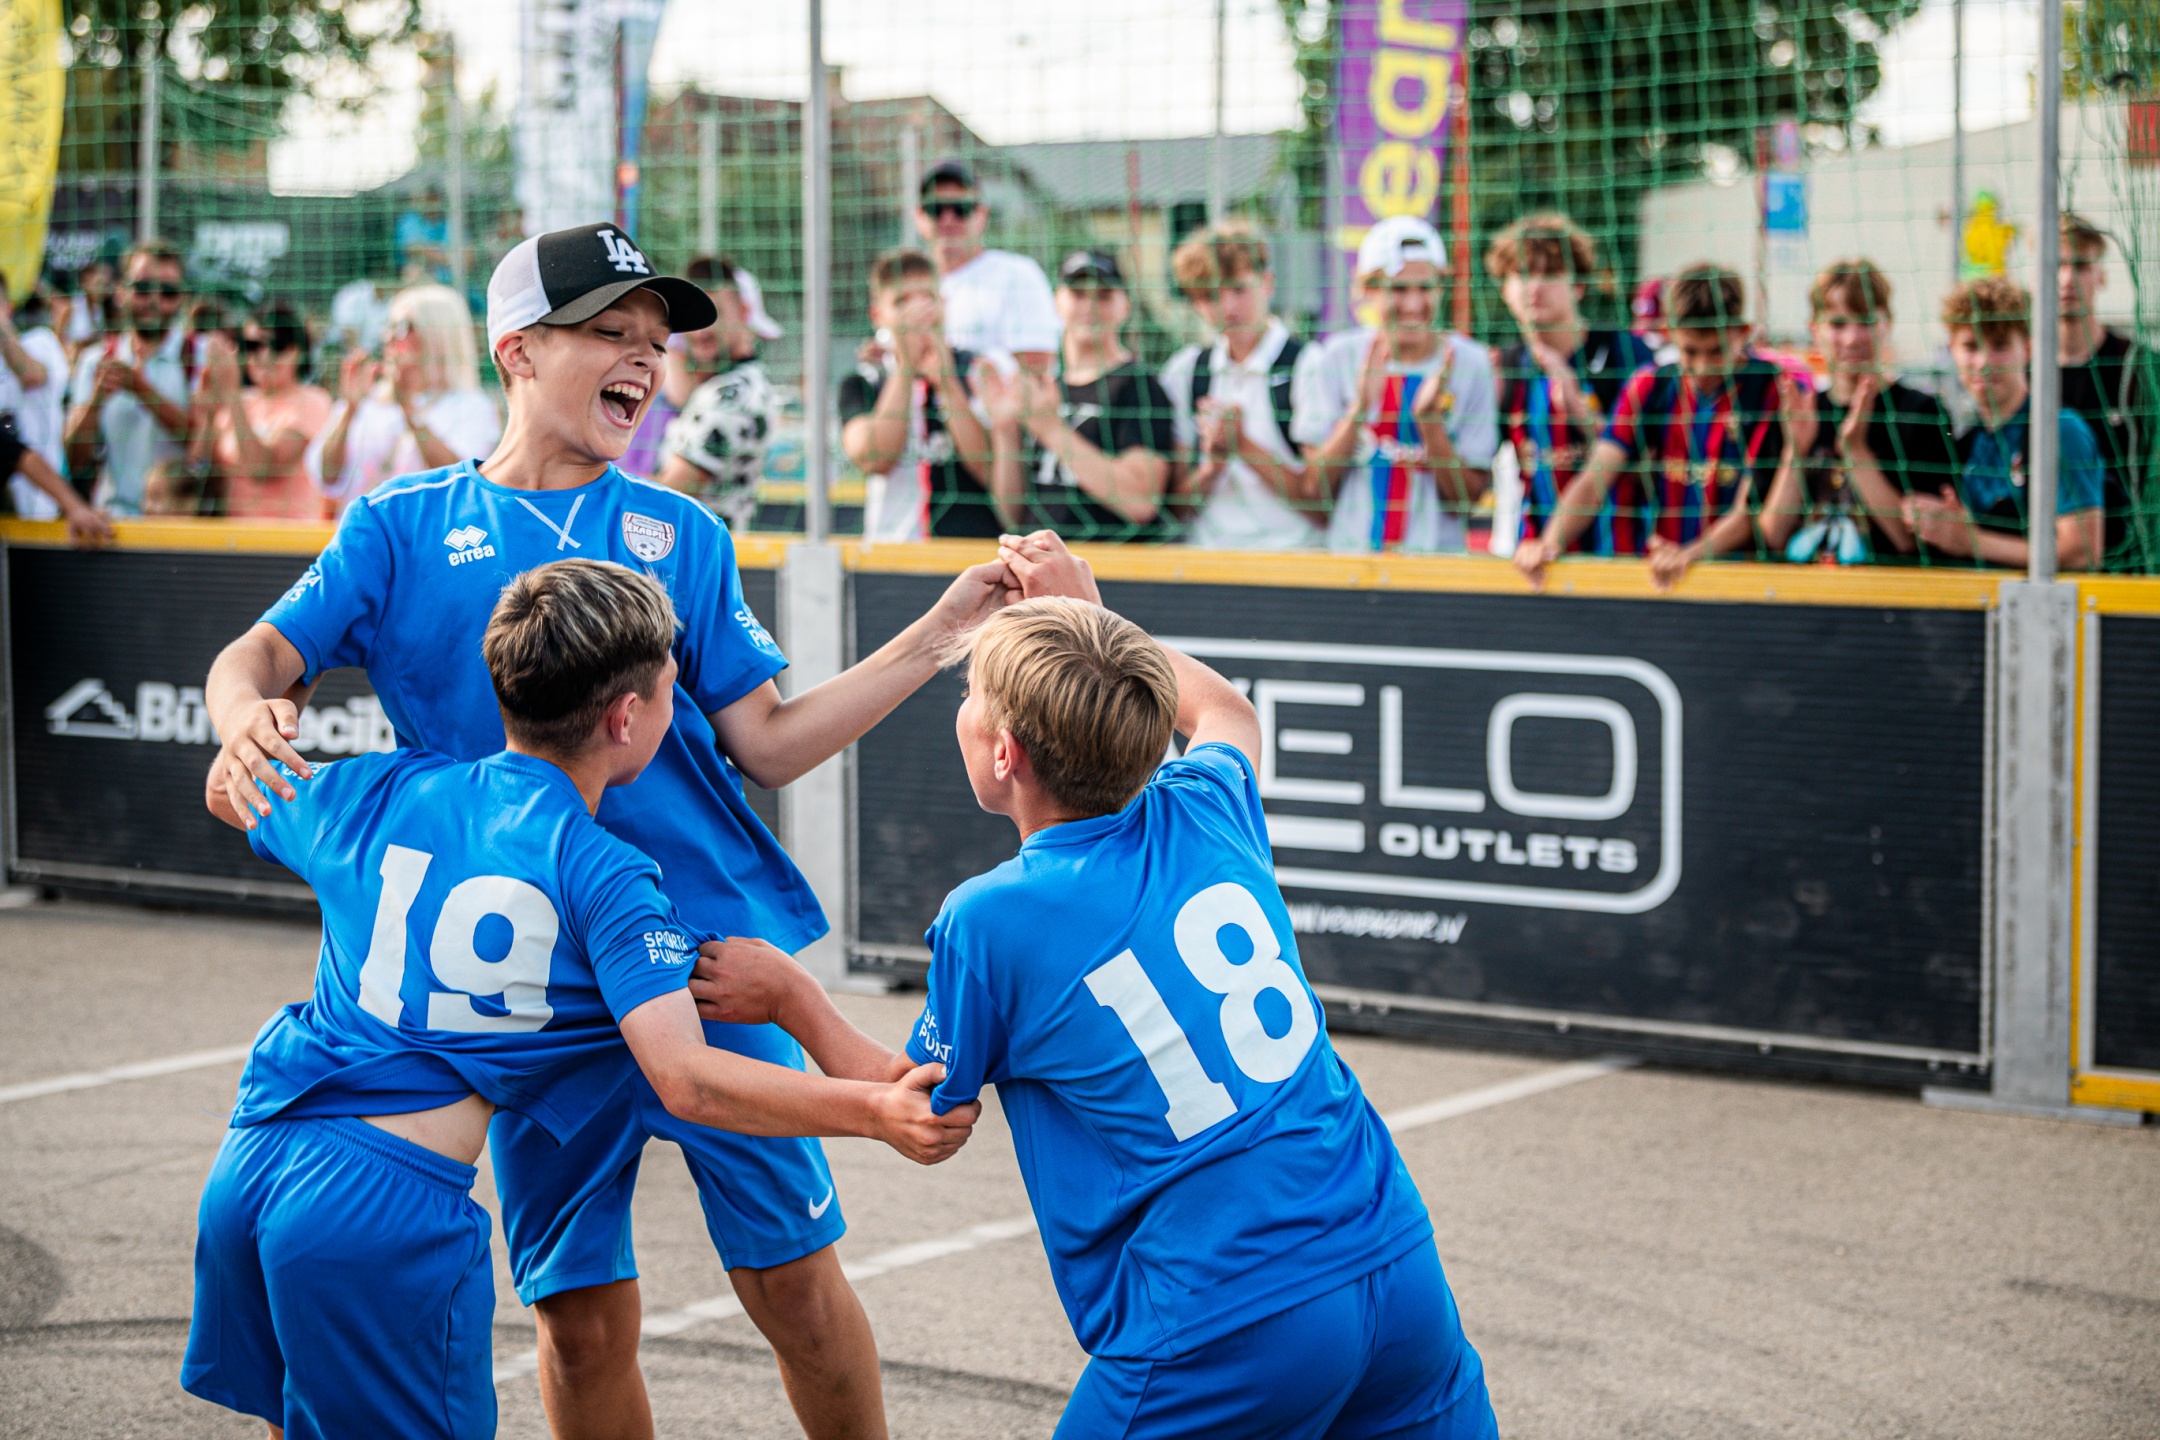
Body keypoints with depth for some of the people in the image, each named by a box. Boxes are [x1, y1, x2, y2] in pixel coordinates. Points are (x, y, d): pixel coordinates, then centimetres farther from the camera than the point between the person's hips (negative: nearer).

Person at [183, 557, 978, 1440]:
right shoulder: (603, 878, -5)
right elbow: (684, 1080, -15)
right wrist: (876, 1112, -14)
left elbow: (230, 794, 34)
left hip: (242, 1169, 6)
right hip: (391, 1207, -6)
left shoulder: (383, 794, 11)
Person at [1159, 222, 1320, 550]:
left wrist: (1244, 446, -8)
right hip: (1207, 554, 3)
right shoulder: (1184, 371, 13)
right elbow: (1178, 503, 14)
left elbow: (1322, 508, -2)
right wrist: (1214, 461, -4)